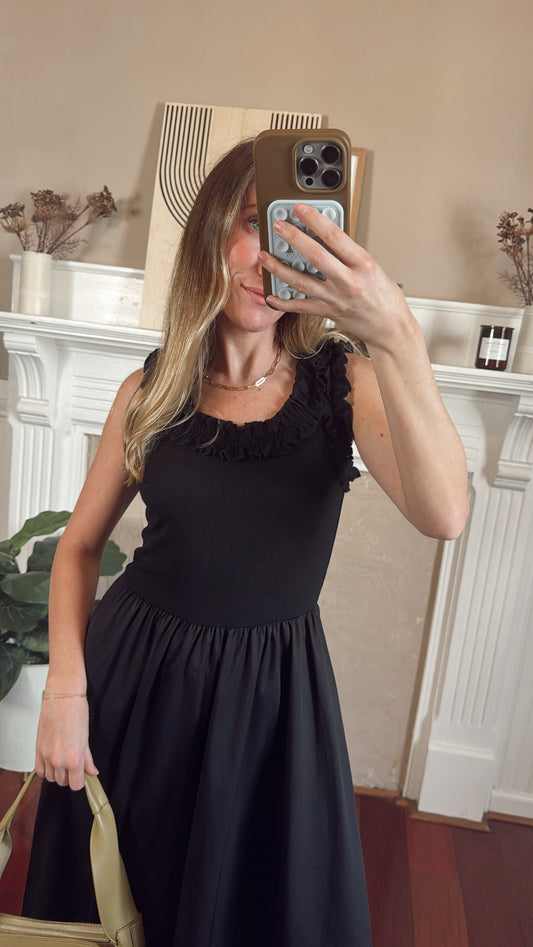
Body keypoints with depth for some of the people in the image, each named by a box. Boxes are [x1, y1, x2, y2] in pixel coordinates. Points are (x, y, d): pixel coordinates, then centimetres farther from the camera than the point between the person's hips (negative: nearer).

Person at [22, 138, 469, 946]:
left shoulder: (342, 380, -11)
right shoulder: (152, 391, -6)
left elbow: (444, 515, -29)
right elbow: (81, 545, 2)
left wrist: (394, 335, -39)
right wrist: (65, 687, -8)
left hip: (272, 692, -1)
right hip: (133, 674, 2)